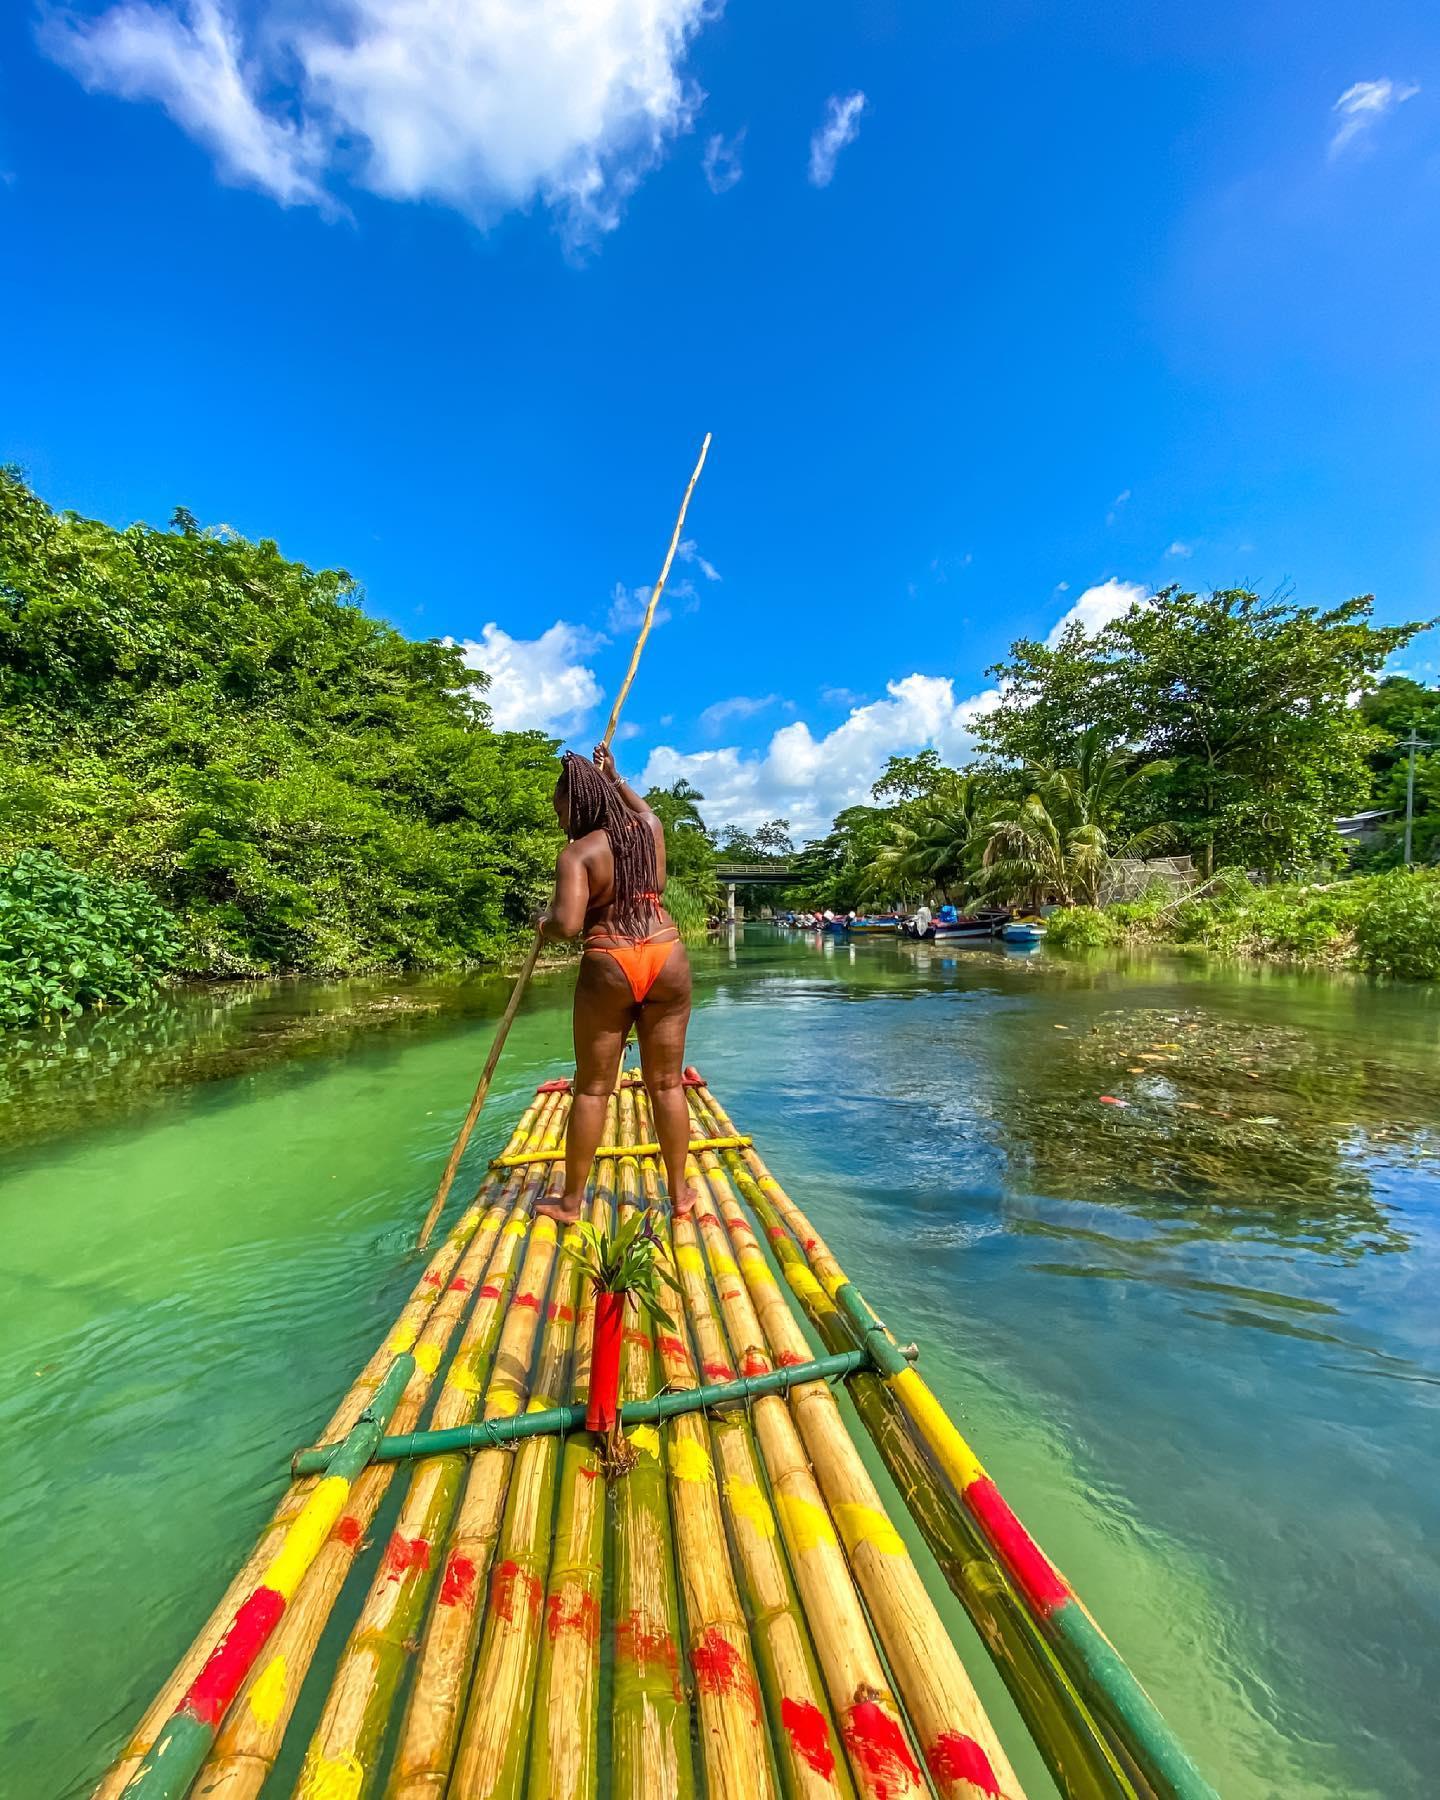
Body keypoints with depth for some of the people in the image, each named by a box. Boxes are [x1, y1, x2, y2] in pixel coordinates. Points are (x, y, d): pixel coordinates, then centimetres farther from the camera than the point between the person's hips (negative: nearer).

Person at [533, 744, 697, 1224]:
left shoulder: (577, 853, -7)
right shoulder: (651, 829, 8)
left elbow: (567, 924, -19)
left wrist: (543, 922, 2)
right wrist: (615, 778, 43)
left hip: (608, 969, -3)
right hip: (667, 960, 4)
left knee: (592, 1087, 9)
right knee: (667, 1083, 12)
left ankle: (571, 1202, 24)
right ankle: (680, 1192, 23)